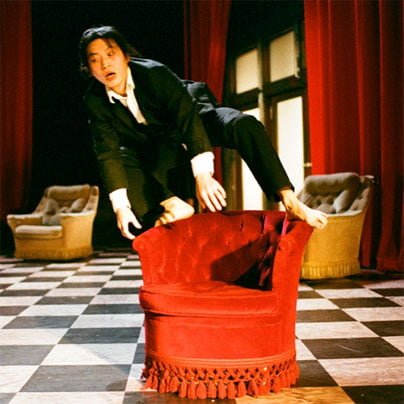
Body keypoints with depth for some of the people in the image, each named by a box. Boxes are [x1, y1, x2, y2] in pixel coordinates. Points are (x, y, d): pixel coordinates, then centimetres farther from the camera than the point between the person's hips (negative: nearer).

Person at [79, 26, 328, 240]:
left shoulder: (153, 72, -30)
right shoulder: (95, 102, -18)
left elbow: (188, 118, -36)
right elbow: (109, 153, -20)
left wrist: (203, 175, -46)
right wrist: (120, 205, -31)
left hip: (198, 118, -4)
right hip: (160, 148, 4)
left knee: (244, 125, -33)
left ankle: (289, 200, -37)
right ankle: (174, 205, -20)